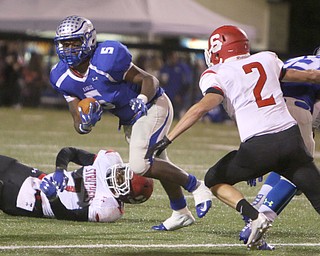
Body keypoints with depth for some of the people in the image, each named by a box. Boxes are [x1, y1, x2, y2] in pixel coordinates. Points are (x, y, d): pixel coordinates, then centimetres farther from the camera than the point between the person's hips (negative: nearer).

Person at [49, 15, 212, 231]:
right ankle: (181, 214, 36)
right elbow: (79, 125, -5)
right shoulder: (63, 78, -8)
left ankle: (196, 187, -4)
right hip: (130, 120, 8)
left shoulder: (106, 59, -28)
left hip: (152, 106, -8)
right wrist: (85, 124, -29)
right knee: (158, 167, 18)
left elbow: (150, 80, -20)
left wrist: (143, 99, -40)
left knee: (140, 166, -21)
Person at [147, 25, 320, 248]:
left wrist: (167, 139, -15)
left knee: (215, 181, 19)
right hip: (290, 136, 3)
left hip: (258, 146, -3)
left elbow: (203, 107, -12)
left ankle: (255, 217, -3)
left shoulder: (217, 75, 5)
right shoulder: (267, 59, 18)